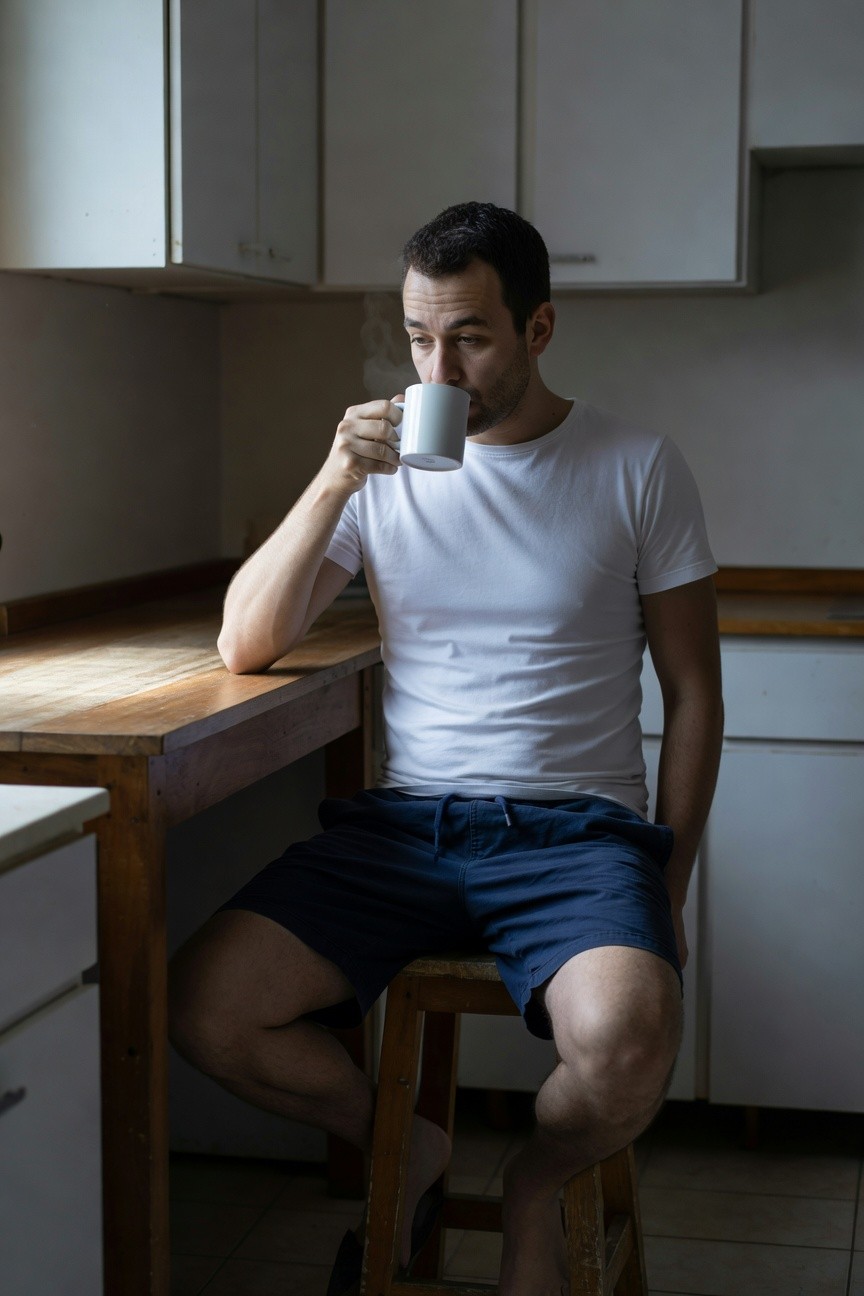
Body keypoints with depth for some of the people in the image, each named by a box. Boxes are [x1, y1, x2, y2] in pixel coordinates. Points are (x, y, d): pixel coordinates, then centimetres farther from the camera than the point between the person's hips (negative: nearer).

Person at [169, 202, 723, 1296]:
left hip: (575, 827, -2)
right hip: (402, 823, 3)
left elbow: (693, 693, 7)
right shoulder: (384, 465, 8)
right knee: (203, 1003, -19)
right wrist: (333, 485, -11)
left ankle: (535, 1186, 5)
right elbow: (244, 646, 2)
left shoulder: (637, 469, 2)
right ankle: (403, 1150, 11)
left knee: (626, 1041, -33)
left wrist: (666, 892, 1)